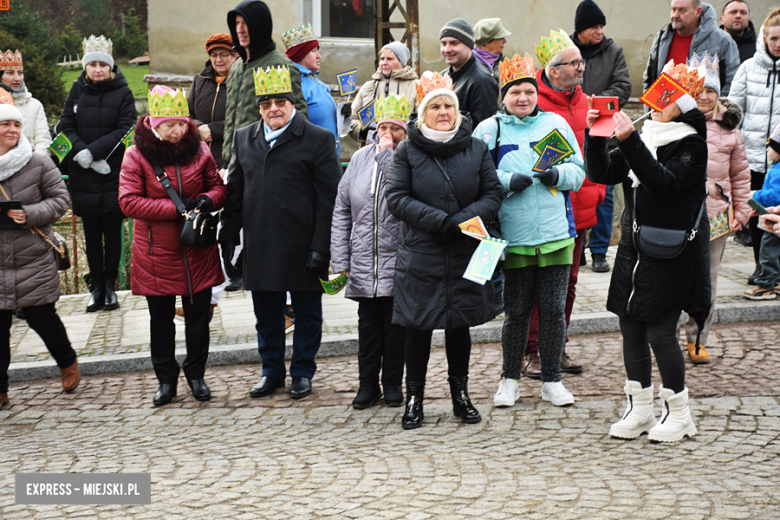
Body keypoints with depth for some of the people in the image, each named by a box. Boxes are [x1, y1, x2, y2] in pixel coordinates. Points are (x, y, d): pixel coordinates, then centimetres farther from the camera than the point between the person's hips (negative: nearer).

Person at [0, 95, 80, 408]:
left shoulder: (38, 164, -6)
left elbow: (60, 200, -1)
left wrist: (30, 215, -16)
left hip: (34, 260, -1)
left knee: (42, 318, 6)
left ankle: (68, 363, 35)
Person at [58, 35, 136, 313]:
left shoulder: (122, 93, -1)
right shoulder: (77, 91, 7)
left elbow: (125, 130, -9)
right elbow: (66, 126, 3)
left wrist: (93, 151, -18)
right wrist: (82, 152, -15)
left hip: (114, 175, -2)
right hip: (84, 176, 2)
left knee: (112, 233, 3)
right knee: (91, 234, 6)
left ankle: (110, 287, 12)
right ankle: (96, 288, 14)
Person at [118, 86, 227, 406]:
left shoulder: (199, 150, 0)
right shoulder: (137, 155, -9)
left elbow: (218, 186, 10)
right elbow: (129, 202, -14)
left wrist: (209, 199, -15)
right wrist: (175, 208, -19)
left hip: (198, 252, 2)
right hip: (156, 253, -2)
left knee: (198, 317, 10)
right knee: (161, 319, 9)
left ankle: (196, 374, 27)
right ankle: (166, 379, 23)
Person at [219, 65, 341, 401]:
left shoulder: (318, 140, -4)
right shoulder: (244, 139, 10)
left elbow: (329, 200, -7)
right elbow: (233, 193, 15)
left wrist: (320, 248, -12)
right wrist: (228, 239, 8)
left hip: (301, 246, -4)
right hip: (259, 248, 4)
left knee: (307, 314, 8)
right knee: (266, 315, 13)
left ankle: (303, 372, 23)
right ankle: (272, 371, 28)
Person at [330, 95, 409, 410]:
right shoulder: (360, 158, 9)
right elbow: (342, 212, 11)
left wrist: (387, 154, -17)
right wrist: (340, 260, 7)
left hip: (399, 263, -4)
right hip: (364, 264, 4)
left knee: (396, 325, 5)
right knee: (368, 325, 10)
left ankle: (393, 384, 19)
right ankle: (368, 384, 20)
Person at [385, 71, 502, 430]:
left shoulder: (476, 149, 5)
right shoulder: (408, 151, -1)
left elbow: (493, 195, 3)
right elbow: (396, 198, -7)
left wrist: (463, 219, -15)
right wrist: (439, 221, -17)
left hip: (465, 255, 2)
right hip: (420, 256, -2)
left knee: (460, 325, 10)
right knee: (418, 327, 3)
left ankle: (460, 395, 25)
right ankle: (414, 399, 15)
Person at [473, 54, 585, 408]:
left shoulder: (556, 123, 10)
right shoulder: (489, 129, 3)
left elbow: (578, 171, 10)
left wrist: (557, 175, -10)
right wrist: (507, 181, -16)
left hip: (556, 234, 2)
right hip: (513, 236, -2)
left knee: (553, 308, 5)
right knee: (516, 310, 5)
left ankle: (552, 380, 18)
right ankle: (509, 379, 21)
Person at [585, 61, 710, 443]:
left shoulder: (691, 145, -8)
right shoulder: (643, 139, 12)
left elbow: (663, 184, -24)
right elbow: (601, 174, 5)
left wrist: (629, 142, -29)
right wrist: (595, 135, -9)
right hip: (634, 247, 7)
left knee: (660, 330, -7)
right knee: (631, 327, 9)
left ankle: (678, 413, 9)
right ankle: (639, 409, 21)